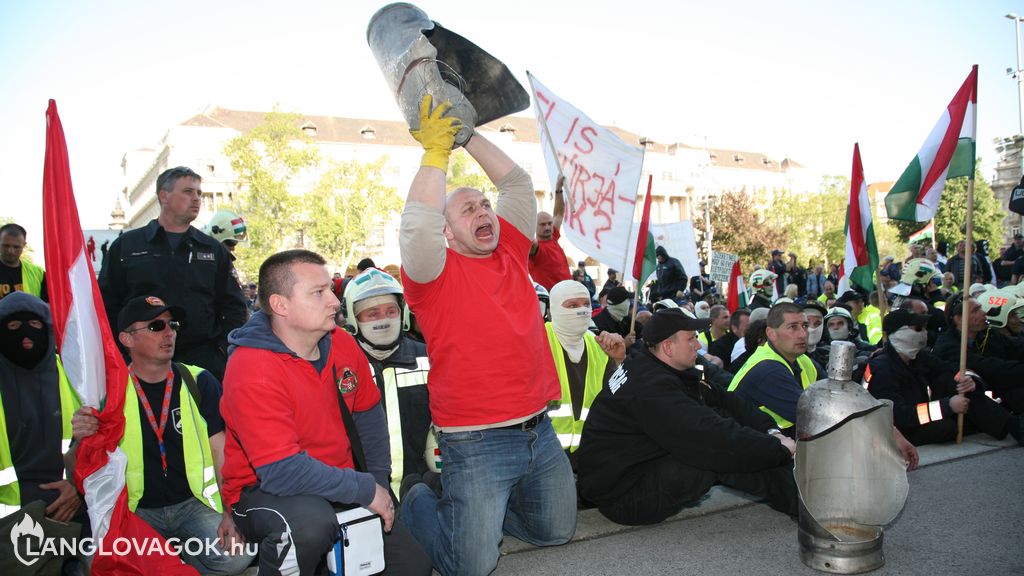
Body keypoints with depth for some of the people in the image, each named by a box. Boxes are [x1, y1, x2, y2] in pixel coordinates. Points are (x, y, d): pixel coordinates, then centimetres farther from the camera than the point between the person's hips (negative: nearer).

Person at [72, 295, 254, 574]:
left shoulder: (199, 381, 0)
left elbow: (222, 452, -2)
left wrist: (228, 514, -13)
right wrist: (82, 440, -21)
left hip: (194, 503, 1)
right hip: (137, 510, 0)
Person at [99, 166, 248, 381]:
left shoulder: (214, 250, 13)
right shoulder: (126, 246, 9)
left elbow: (234, 307, 13)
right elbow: (107, 305, 8)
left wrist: (222, 348, 0)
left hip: (204, 362, 1)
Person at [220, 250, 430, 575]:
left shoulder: (342, 344, -4)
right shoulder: (251, 369, -25)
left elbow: (369, 415, 10)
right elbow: (282, 472, -30)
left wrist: (380, 483, 1)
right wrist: (366, 489, -23)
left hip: (337, 487, 7)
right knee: (310, 522, -40)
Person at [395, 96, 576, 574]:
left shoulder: (510, 255, 7)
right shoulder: (437, 271, -8)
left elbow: (516, 182, 8)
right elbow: (418, 223, -28)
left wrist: (466, 134, 4)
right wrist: (435, 152, -20)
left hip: (539, 430, 6)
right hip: (477, 442, -6)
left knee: (557, 532, 20)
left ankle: (480, 507, 41)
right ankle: (419, 504, 24)